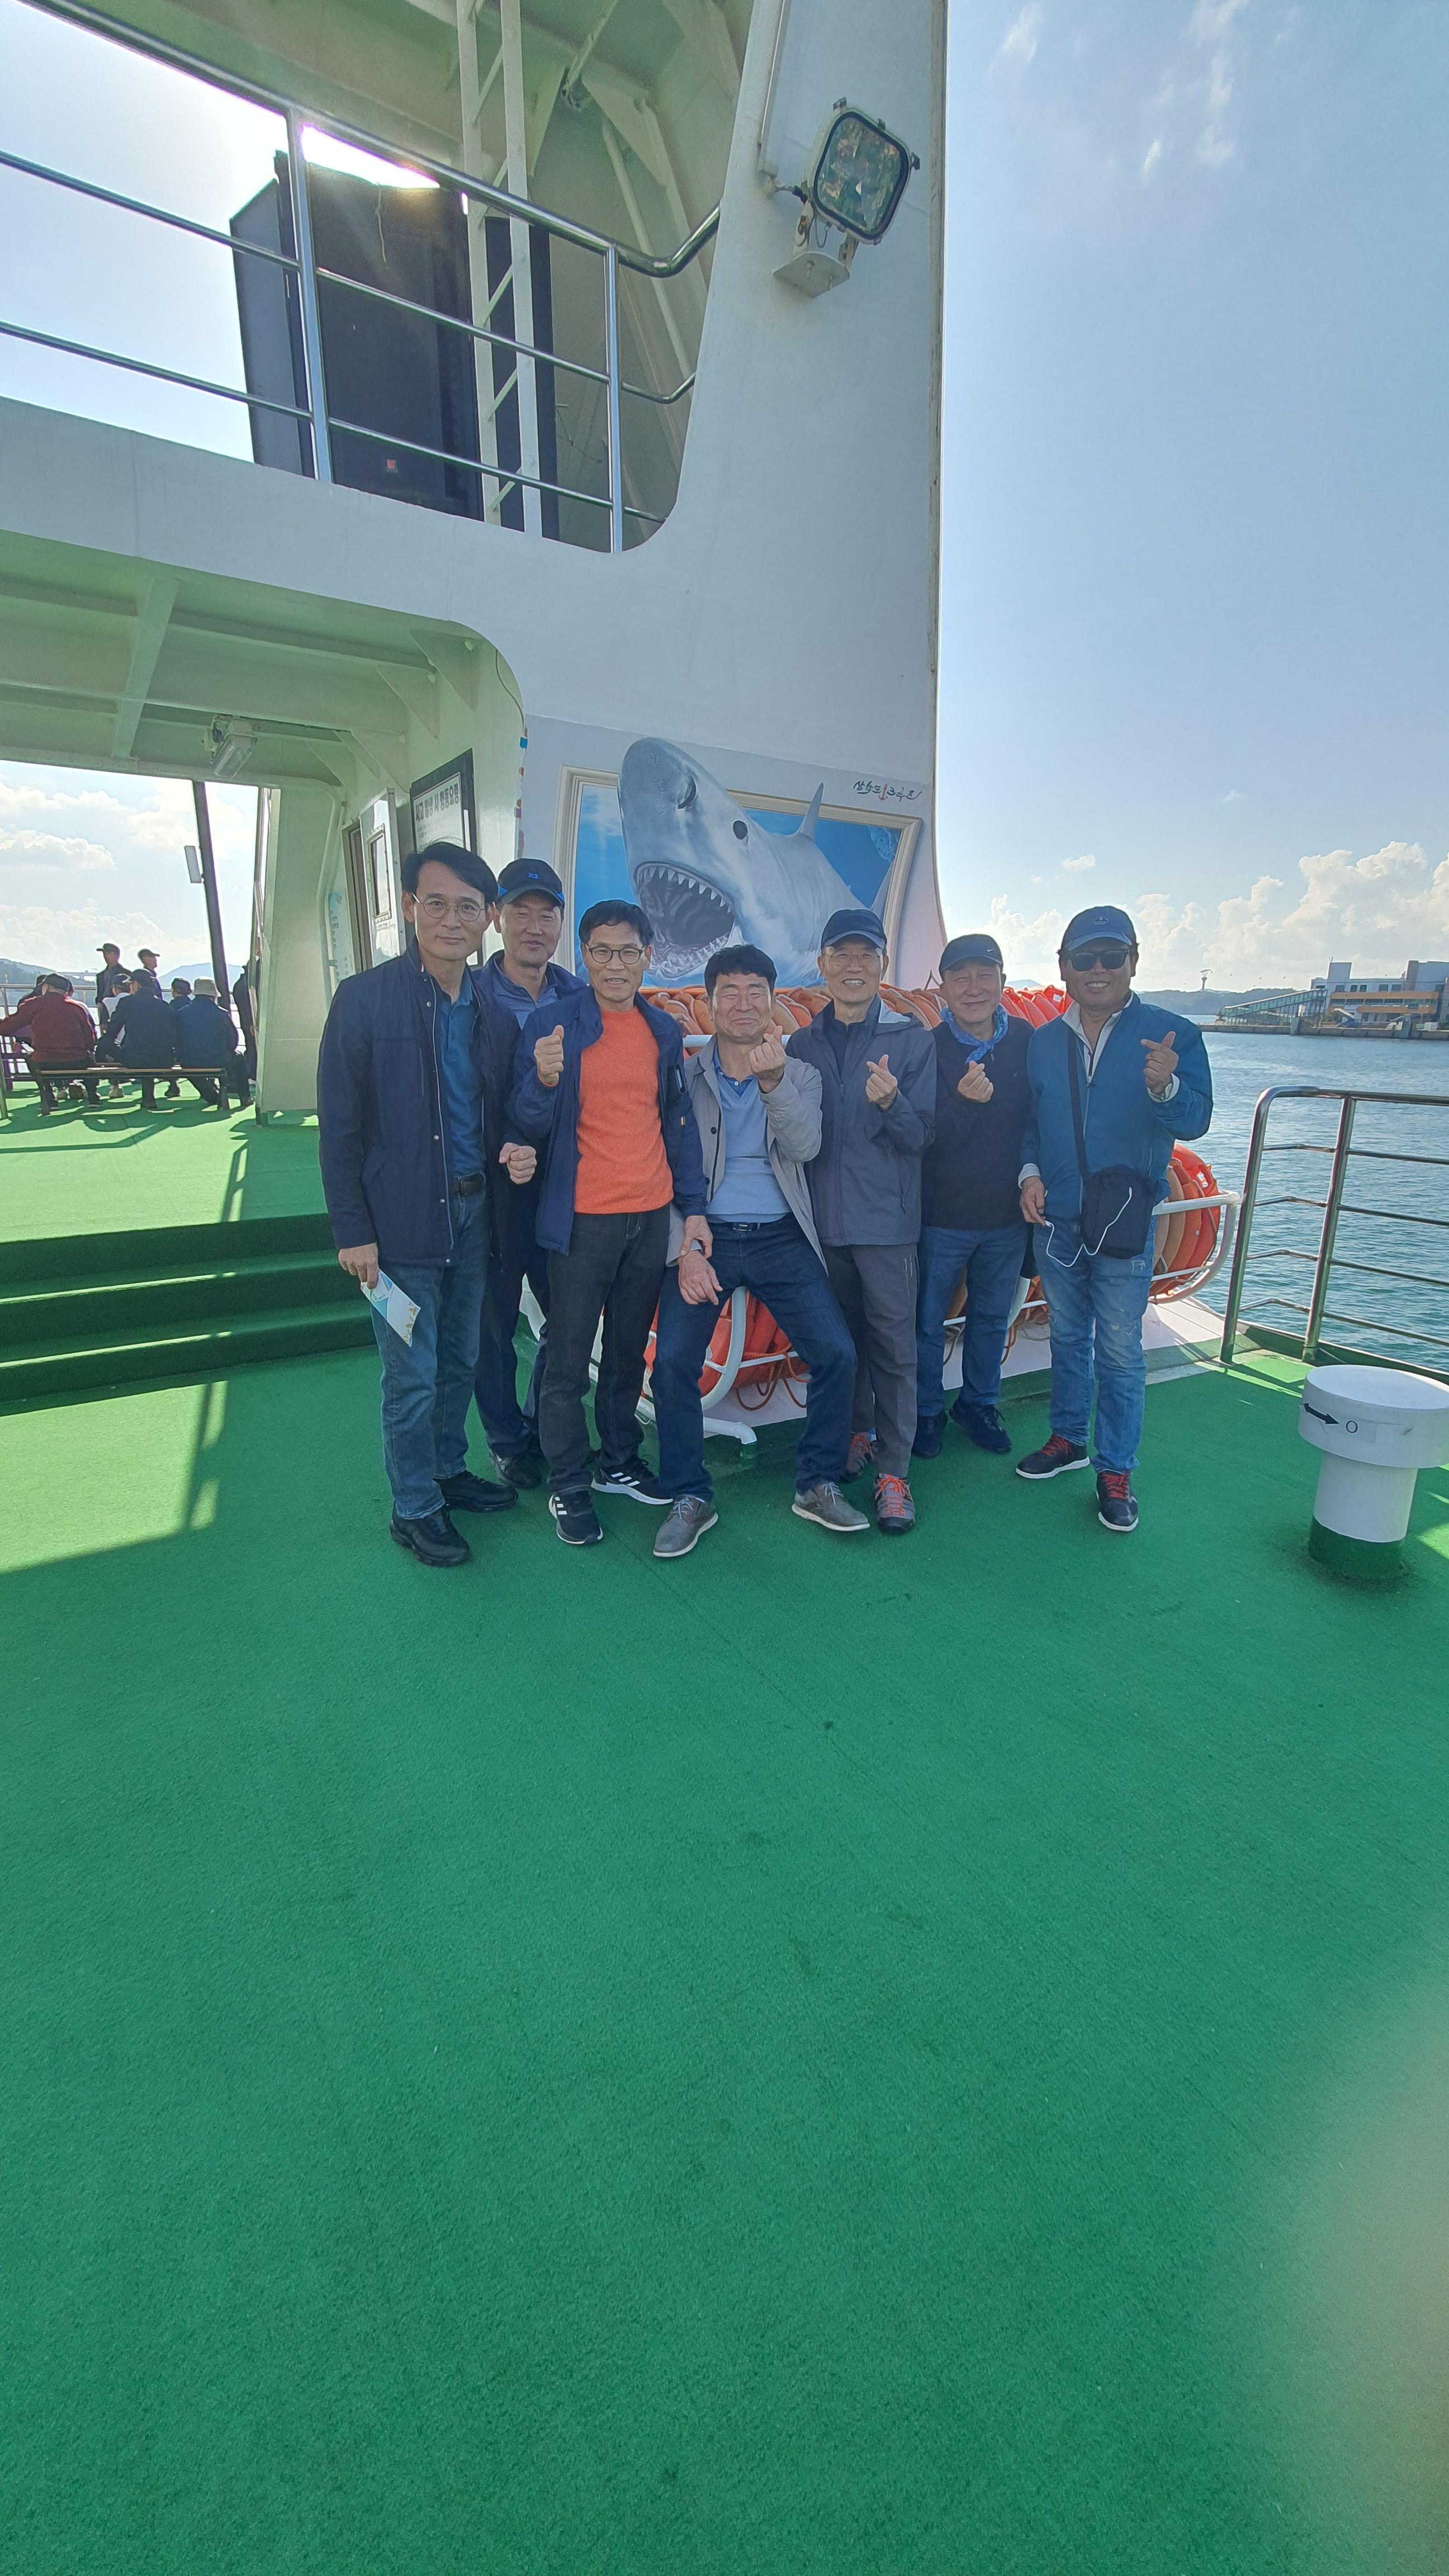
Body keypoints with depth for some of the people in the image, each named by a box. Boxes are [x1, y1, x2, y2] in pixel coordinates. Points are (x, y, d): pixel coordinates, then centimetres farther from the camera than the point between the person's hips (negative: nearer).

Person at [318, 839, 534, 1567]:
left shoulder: (493, 1009, 6)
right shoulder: (366, 997, -10)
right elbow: (339, 1125, -9)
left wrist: (512, 1152, -6)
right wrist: (352, 1231, -12)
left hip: (472, 1213, 6)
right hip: (401, 1222, -5)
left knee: (459, 1362, 18)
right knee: (412, 1377, 4)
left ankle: (449, 1473, 38)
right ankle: (414, 1508, 23)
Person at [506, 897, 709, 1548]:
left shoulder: (664, 1031, 10)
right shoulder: (551, 1023, -5)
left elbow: (678, 1122, 14)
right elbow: (526, 1124, -7)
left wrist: (693, 1207, 7)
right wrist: (544, 1080, -28)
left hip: (651, 1218, 4)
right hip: (581, 1222, -4)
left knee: (628, 1351, 15)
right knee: (567, 1360, 4)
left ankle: (618, 1462, 32)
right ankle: (567, 1489, 17)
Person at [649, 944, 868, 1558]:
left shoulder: (800, 1076, 8)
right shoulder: (685, 1076, 4)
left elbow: (804, 1148, -10)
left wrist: (773, 1081, -25)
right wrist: (685, 1249, -11)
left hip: (782, 1238, 1)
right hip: (704, 1237, -1)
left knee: (836, 1352, -8)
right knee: (673, 1362, -13)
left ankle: (818, 1485, 12)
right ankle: (689, 1498, 6)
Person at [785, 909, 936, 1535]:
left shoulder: (913, 1041, 0)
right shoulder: (801, 1044, 9)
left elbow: (920, 1136, -4)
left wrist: (889, 1103, -25)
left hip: (886, 1218, -3)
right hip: (821, 1217, 3)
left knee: (893, 1344, -1)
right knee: (840, 1336, 14)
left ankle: (893, 1471, 8)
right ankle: (859, 1431, 33)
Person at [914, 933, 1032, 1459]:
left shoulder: (1026, 1041, -2)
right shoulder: (927, 1048, -12)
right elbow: (925, 1137, -17)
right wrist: (965, 1100, -34)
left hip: (1007, 1215, 3)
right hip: (941, 1215, -3)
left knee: (992, 1318, 18)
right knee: (927, 1321, 9)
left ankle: (979, 1404, 38)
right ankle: (927, 1412, 29)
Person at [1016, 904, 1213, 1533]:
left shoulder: (1171, 1035, -5)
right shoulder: (1043, 1041, 7)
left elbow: (1195, 1119, -13)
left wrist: (1164, 1087, -34)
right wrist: (1029, 1172, -4)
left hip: (1125, 1222, -4)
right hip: (1055, 1219, 4)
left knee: (1119, 1351, 1)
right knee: (1066, 1335, 17)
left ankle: (1115, 1471, 15)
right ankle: (1068, 1438, 34)